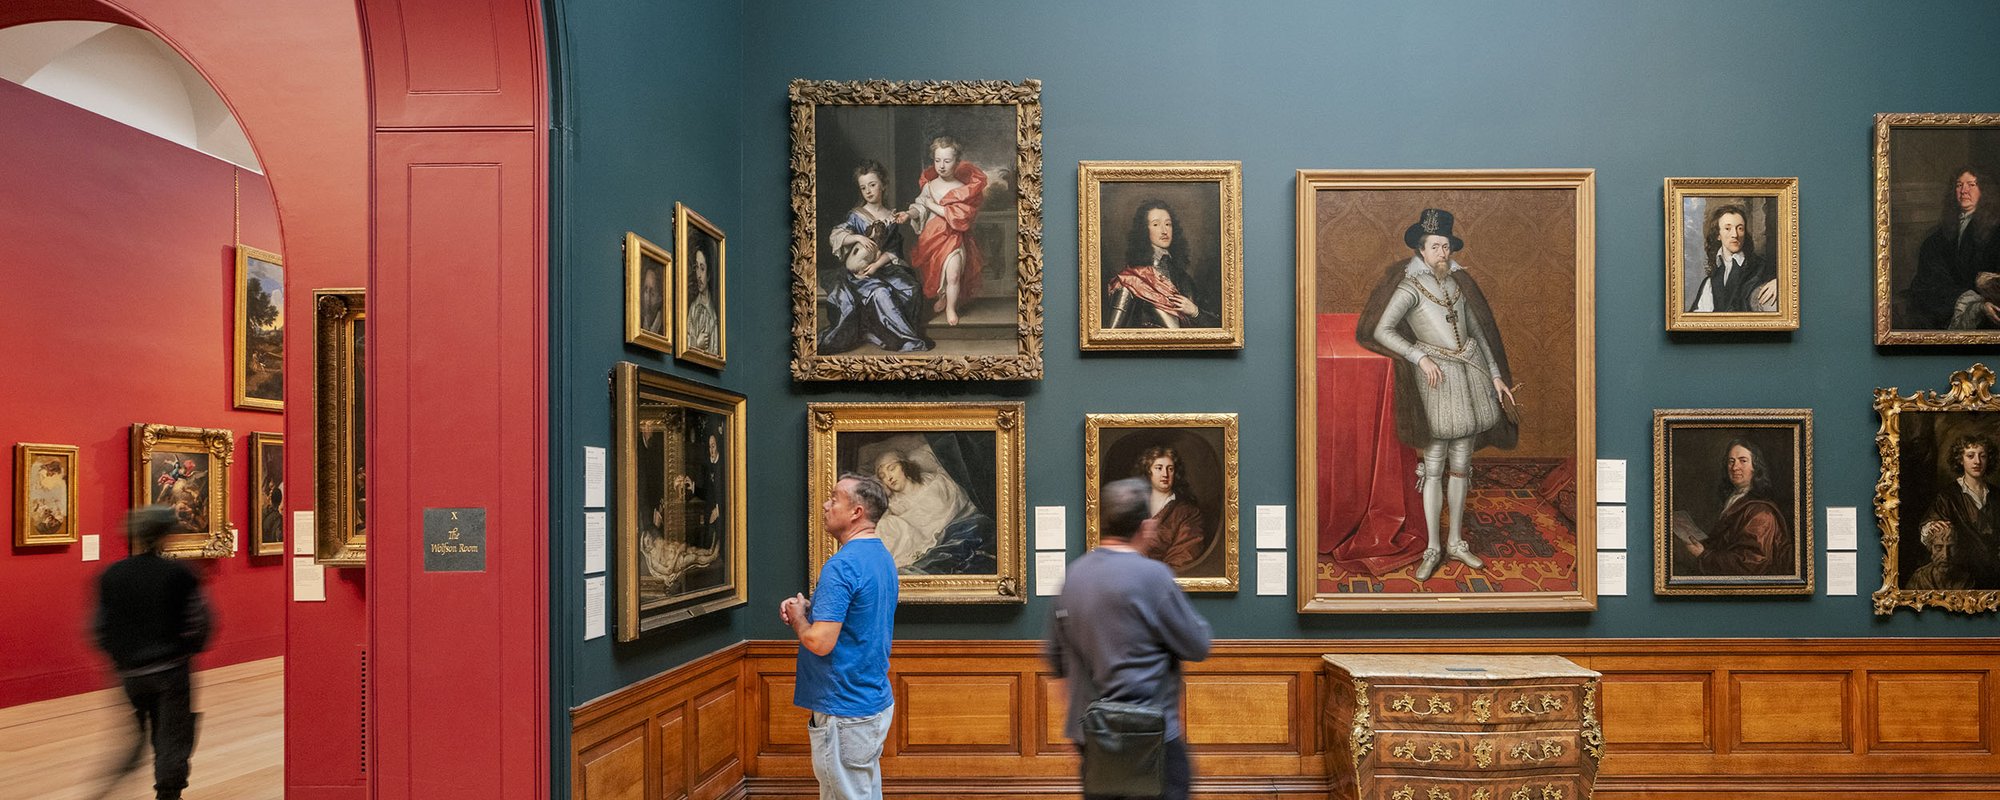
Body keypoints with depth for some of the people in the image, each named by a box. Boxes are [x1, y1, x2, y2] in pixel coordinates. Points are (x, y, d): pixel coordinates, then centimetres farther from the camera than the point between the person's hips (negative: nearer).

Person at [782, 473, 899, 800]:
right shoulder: (883, 556, 8)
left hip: (845, 713, -9)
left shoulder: (842, 565, -22)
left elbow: (820, 642, -27)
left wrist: (798, 617, -7)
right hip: (877, 702, 9)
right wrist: (809, 607, 6)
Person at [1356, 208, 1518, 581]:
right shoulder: (1411, 286, -6)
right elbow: (1382, 330, -17)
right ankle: (1432, 548, 8)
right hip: (1436, 380, -5)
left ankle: (1456, 542, 21)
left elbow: (1478, 331, 16)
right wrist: (1420, 357, -23)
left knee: (1460, 464, 10)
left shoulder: (1457, 284, 12)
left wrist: (1496, 375, 11)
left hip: (1470, 373, 5)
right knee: (1434, 467, -2)